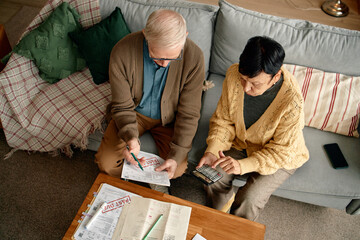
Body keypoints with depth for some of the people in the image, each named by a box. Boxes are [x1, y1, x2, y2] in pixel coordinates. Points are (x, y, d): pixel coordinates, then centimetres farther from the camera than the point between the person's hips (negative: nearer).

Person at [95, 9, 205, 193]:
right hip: (134, 112, 1)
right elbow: (122, 106, -15)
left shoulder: (194, 57, -28)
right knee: (106, 163, -14)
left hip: (169, 118, 0)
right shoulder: (122, 52, -28)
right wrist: (130, 136, -35)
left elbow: (189, 113, -19)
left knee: (178, 169, -17)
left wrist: (176, 156, -26)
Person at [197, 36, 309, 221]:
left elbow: (282, 151, -24)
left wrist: (244, 165, -37)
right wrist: (212, 151, -25)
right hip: (241, 143, 4)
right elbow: (223, 120, -10)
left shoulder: (292, 101, -35)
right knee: (213, 179, -15)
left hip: (281, 157, -3)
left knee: (249, 200, -20)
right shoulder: (233, 74, -23)